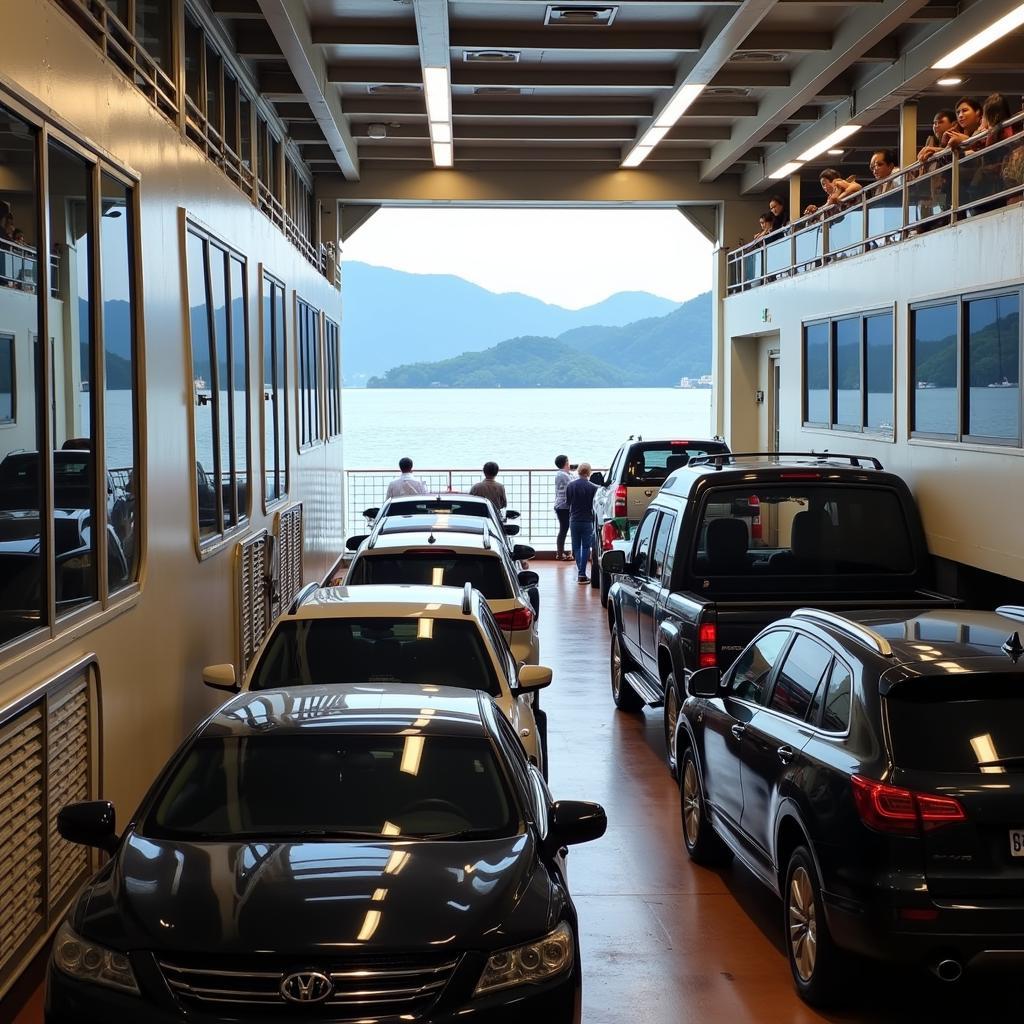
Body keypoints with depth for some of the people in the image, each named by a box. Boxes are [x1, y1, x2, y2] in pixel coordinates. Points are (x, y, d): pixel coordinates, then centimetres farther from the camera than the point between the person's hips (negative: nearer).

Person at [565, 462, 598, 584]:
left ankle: (580, 572, 7)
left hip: (574, 521, 3)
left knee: (576, 547, 13)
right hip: (587, 521, -3)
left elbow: (568, 503, 6)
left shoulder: (570, 486, -2)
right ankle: (582, 574, -3)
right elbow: (596, 505, -7)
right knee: (586, 547, 4)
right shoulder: (592, 487, -11)